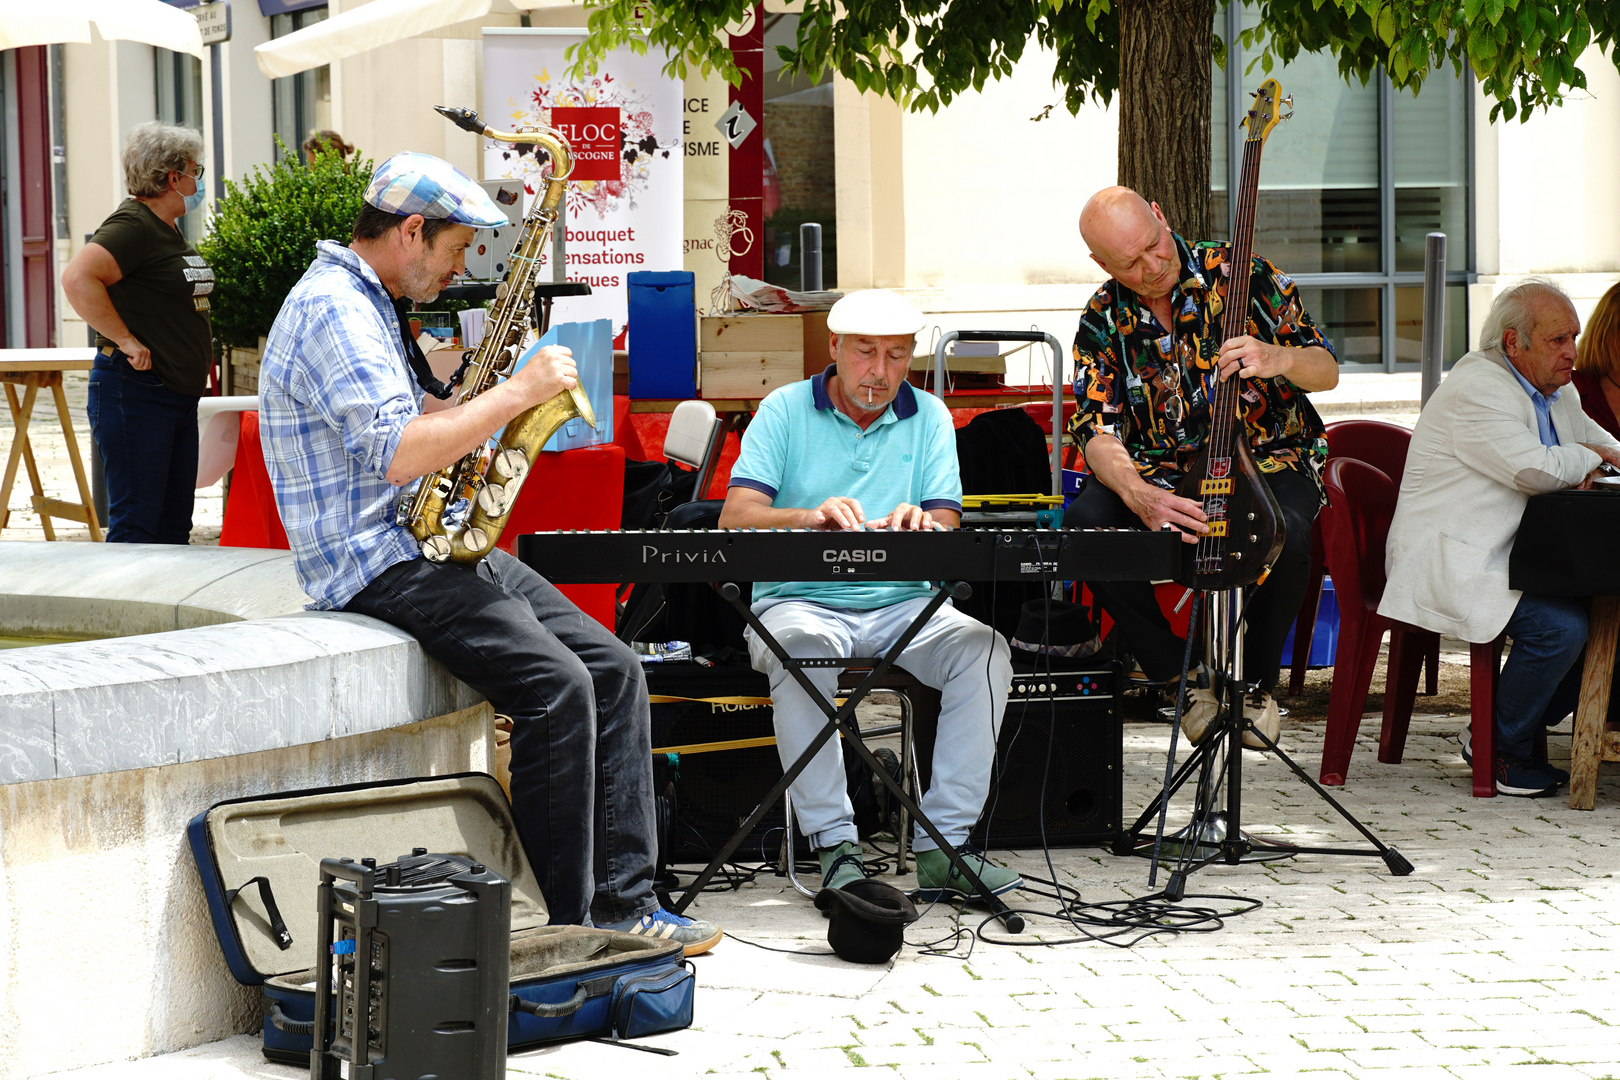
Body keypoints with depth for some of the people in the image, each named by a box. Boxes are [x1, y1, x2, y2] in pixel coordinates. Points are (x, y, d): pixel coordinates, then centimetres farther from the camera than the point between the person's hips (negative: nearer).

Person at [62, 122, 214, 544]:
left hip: (179, 394, 10)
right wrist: (126, 341, -25)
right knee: (135, 526, -8)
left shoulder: (168, 228, 16)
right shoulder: (132, 226, -15)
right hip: (135, 393, -10)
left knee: (174, 526, 11)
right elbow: (77, 278, -29)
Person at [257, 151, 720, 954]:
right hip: (374, 564, -11)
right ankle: (575, 928, -16)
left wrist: (486, 408, 9)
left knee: (612, 669, -1)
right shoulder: (331, 310, -15)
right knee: (554, 685, -23)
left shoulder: (372, 305, 18)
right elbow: (398, 455, -26)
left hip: (430, 541, 11)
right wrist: (519, 392, -19)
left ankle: (624, 902, -3)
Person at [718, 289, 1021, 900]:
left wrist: (921, 525, -26)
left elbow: (948, 525, 0)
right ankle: (834, 847, -34)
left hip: (901, 604, 3)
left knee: (982, 647, -26)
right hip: (800, 600, -2)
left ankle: (944, 845, -24)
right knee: (801, 648, -37)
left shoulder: (928, 417, 11)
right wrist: (811, 516, -29)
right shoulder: (785, 411, 3)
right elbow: (735, 518, -9)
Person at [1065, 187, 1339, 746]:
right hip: (1162, 474, 2)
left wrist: (1278, 359, -28)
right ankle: (1184, 676, -10)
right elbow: (1098, 431, -9)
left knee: (1284, 535, -37)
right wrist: (1139, 496, -31)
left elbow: (1326, 370, -3)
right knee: (1084, 522, -28)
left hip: (1266, 461, -2)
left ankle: (1254, 682, -6)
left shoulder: (1238, 273, -5)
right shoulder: (1103, 321, 0)